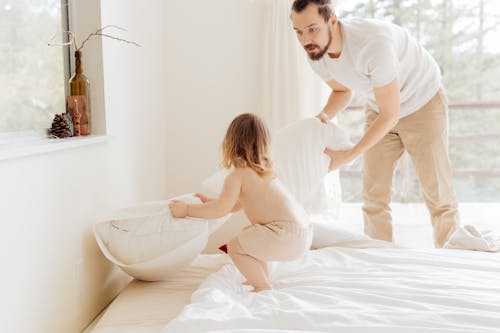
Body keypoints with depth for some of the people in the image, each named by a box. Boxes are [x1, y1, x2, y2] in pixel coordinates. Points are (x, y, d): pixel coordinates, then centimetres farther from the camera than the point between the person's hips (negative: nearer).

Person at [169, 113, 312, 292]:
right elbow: (238, 204, 27)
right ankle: (263, 278, 32)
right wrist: (211, 202, 29)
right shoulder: (264, 170, 20)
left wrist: (187, 209, -5)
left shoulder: (238, 175, -8)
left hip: (288, 234, -10)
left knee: (234, 247, -6)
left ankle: (264, 287, -1)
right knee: (248, 235, 30)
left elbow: (221, 210, -14)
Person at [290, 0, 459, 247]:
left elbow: (390, 114, -30)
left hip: (423, 103, -6)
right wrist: (325, 115, -16)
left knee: (437, 192, -1)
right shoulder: (316, 56, -16)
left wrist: (347, 157, -31)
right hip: (379, 108, 6)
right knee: (374, 195, 3)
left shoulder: (374, 43, -38)